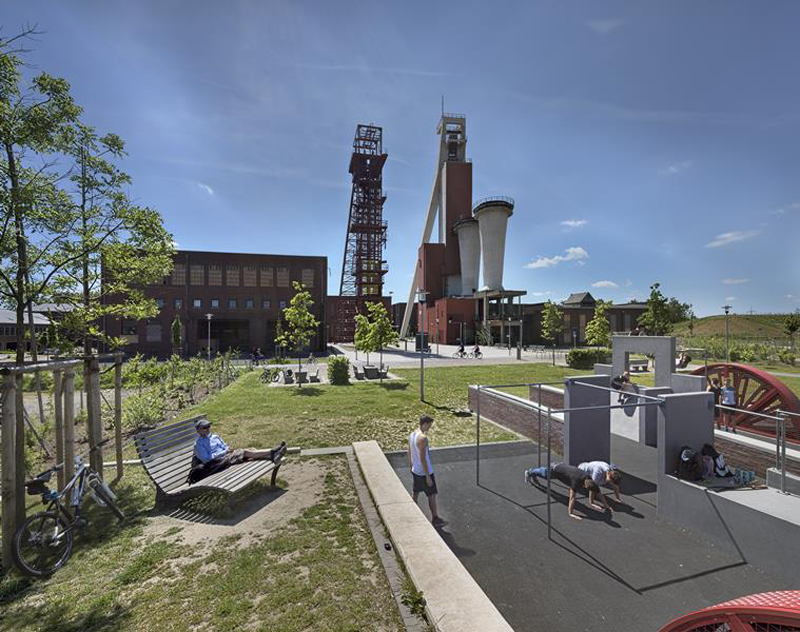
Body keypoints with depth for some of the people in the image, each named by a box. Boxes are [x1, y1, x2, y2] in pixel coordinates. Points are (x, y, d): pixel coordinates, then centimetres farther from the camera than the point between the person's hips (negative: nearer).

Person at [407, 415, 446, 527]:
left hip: (415, 471, 8)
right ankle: (435, 519, 19)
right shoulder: (423, 438, -26)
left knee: (415, 493, 21)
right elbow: (422, 459, -25)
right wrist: (428, 477, -19)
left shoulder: (411, 435, 1)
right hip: (424, 472, -8)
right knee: (432, 495, 7)